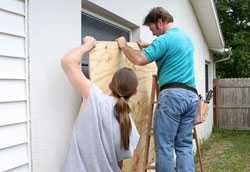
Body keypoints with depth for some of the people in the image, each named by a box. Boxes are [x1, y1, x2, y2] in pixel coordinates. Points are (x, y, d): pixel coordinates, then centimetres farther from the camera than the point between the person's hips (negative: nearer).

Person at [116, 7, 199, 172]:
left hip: (173, 94, -8)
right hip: (191, 95, 9)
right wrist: (148, 46, 37)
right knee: (185, 145, 8)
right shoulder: (186, 37, 21)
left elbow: (140, 59, -16)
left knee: (164, 145, -2)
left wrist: (124, 46, 1)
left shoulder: (165, 39, -7)